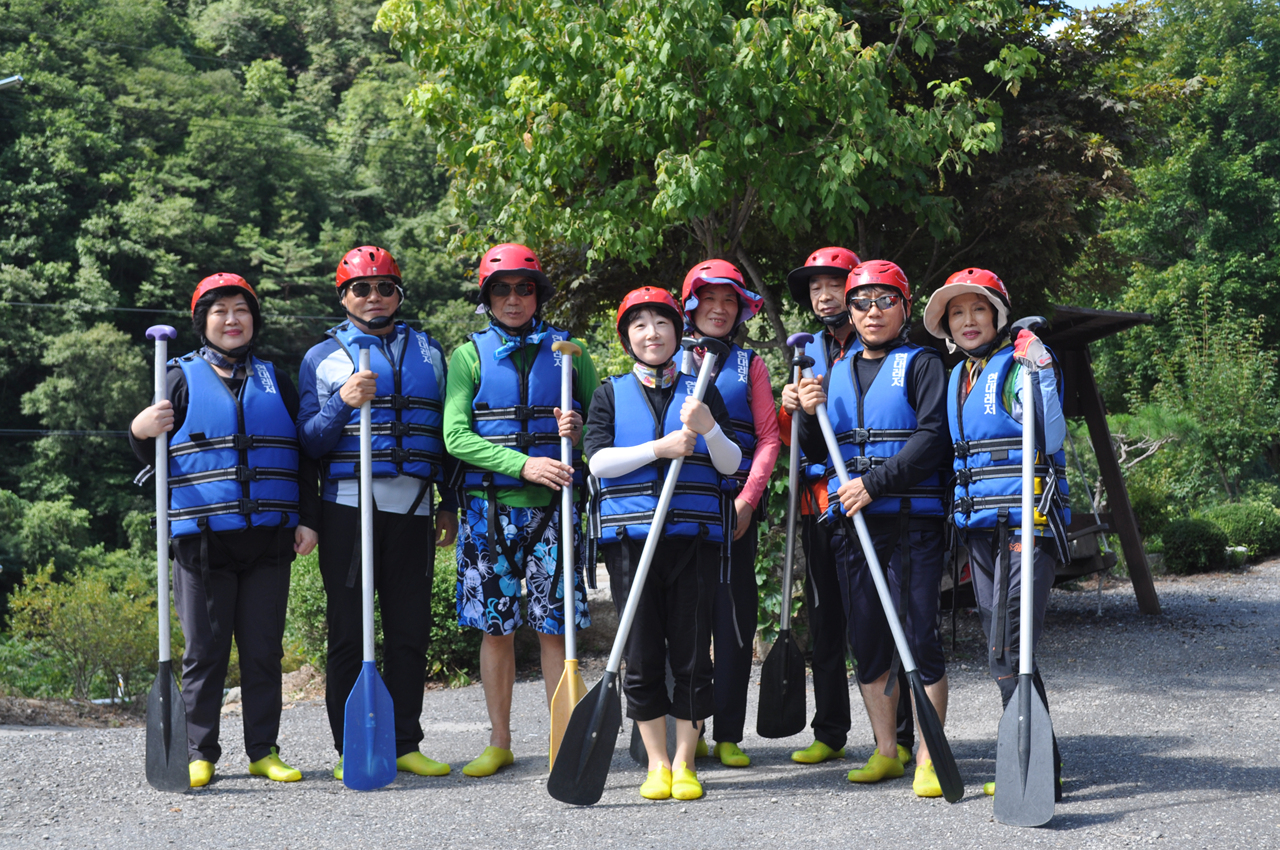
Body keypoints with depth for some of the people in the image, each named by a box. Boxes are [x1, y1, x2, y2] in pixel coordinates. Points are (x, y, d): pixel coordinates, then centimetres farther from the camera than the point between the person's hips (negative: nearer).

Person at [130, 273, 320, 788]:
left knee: (263, 649, 5)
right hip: (203, 538, -2)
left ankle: (264, 750, 12)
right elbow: (155, 457, 5)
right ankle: (199, 754, 7)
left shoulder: (275, 380, 14)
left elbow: (303, 455, 15)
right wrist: (140, 433, -17)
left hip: (269, 538, 2)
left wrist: (308, 519, 6)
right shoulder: (182, 378, 7)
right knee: (204, 650, 0)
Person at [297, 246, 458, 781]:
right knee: (348, 631, 0)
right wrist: (343, 403, -15)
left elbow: (448, 430, 17)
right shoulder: (322, 357, 7)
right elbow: (308, 441, 2)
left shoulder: (428, 351, 14)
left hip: (413, 510, 3)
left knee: (411, 629, 4)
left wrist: (450, 503, 12)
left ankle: (405, 743, 12)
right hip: (348, 507, -2)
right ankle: (350, 750, 5)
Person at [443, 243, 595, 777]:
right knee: (495, 627, 4)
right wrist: (524, 464, -16)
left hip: (554, 508, 0)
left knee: (555, 627, -1)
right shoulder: (470, 356, 7)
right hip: (490, 507, 0)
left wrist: (580, 430, -10)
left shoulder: (568, 351, 10)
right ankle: (499, 743, 13)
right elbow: (456, 436, -4)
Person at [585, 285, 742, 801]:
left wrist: (708, 428, -13)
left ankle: (684, 763, 9)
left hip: (694, 535, 0)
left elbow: (731, 464, 6)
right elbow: (598, 460, -3)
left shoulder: (702, 392, 12)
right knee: (642, 655, 1)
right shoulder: (611, 394, 11)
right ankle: (656, 764, 11)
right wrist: (659, 449, -14)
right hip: (630, 535, 0)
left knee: (692, 652, 0)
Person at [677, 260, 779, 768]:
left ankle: (728, 735, 3)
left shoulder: (749, 364, 12)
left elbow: (768, 437, 5)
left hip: (735, 504, 0)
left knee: (735, 615, -1)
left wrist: (748, 498, -8)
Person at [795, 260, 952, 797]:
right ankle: (886, 751, 18)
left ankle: (928, 757, -4)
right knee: (866, 639, 8)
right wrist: (809, 414, 0)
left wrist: (875, 481, -17)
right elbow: (816, 453, 20)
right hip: (851, 520, 5)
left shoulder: (922, 365, 2)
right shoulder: (836, 374, 18)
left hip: (912, 517, -5)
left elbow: (932, 437, -10)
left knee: (919, 634, -8)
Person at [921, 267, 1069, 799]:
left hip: (1024, 519, -8)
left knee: (1007, 651, -12)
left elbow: (1047, 441, -16)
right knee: (1000, 651, 10)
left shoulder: (1022, 363, -6)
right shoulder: (958, 376, 18)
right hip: (980, 526, 8)